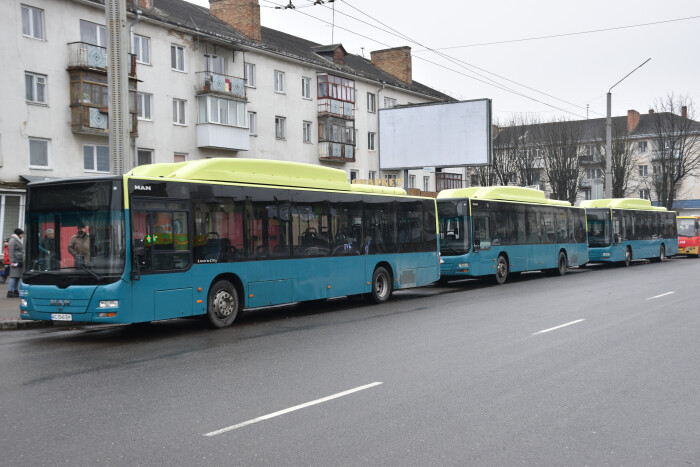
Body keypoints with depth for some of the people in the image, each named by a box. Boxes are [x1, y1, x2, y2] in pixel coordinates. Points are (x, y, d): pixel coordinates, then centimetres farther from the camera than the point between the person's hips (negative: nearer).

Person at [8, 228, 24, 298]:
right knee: (14, 276, -12)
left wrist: (23, 262, 23)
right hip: (15, 261, -9)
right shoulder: (13, 240, -8)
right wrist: (12, 261, -19)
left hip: (20, 261, 9)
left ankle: (16, 291, 11)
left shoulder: (19, 241, 20)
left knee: (18, 276, 8)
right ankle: (9, 291, -14)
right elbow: (11, 252, -14)